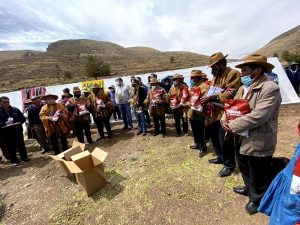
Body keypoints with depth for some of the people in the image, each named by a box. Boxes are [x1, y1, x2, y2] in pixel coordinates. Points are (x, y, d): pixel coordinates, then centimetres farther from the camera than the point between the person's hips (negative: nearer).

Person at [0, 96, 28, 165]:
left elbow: (23, 118, 3)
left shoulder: (15, 109, 1)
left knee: (21, 145, 11)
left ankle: (24, 157, 26)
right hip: (6, 133, -1)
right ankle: (14, 160, 22)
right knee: (10, 147, 9)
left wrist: (18, 123, -15)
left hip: (17, 130, 1)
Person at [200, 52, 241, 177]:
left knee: (225, 141, 0)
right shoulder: (215, 76, 18)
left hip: (225, 114, -9)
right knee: (215, 138, 20)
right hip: (214, 113, 9)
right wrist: (206, 99, 2)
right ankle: (221, 157, 40)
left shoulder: (233, 74, -10)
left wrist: (211, 98, -22)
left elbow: (229, 94, -22)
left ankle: (229, 165, 21)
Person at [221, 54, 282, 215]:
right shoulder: (244, 87, 6)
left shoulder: (270, 88, -21)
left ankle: (257, 199, 40)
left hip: (258, 143, -8)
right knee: (244, 168, 28)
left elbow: (257, 116, -29)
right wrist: (225, 119, -12)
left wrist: (232, 126, -23)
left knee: (258, 176, 15)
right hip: (242, 138, 8)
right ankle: (249, 189, 53)